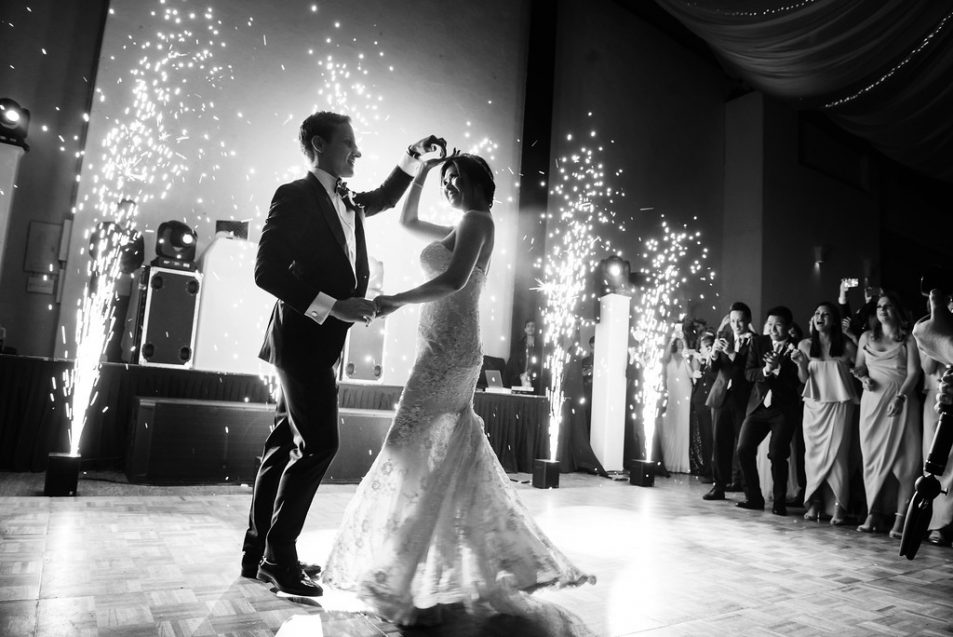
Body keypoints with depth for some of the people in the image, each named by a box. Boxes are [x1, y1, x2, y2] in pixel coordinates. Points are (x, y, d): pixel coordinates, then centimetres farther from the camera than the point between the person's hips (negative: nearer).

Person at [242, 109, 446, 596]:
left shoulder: (346, 201, 15)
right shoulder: (294, 196, -9)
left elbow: (383, 199, 36)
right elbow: (267, 271, -17)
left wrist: (413, 158, 25)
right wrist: (333, 305, -22)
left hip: (319, 341, 9)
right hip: (304, 336, -9)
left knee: (287, 444, 11)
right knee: (318, 444, -9)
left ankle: (259, 553, 22)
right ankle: (279, 558, 4)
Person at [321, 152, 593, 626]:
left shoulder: (478, 220, -4)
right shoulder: (462, 229, 22)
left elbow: (454, 279, -20)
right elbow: (408, 221, 34)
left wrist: (396, 300, -17)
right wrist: (422, 170, 28)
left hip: (448, 350, -9)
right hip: (448, 351, 9)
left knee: (413, 456, -8)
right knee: (458, 460, 12)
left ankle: (406, 587, -2)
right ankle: (507, 567, 24)